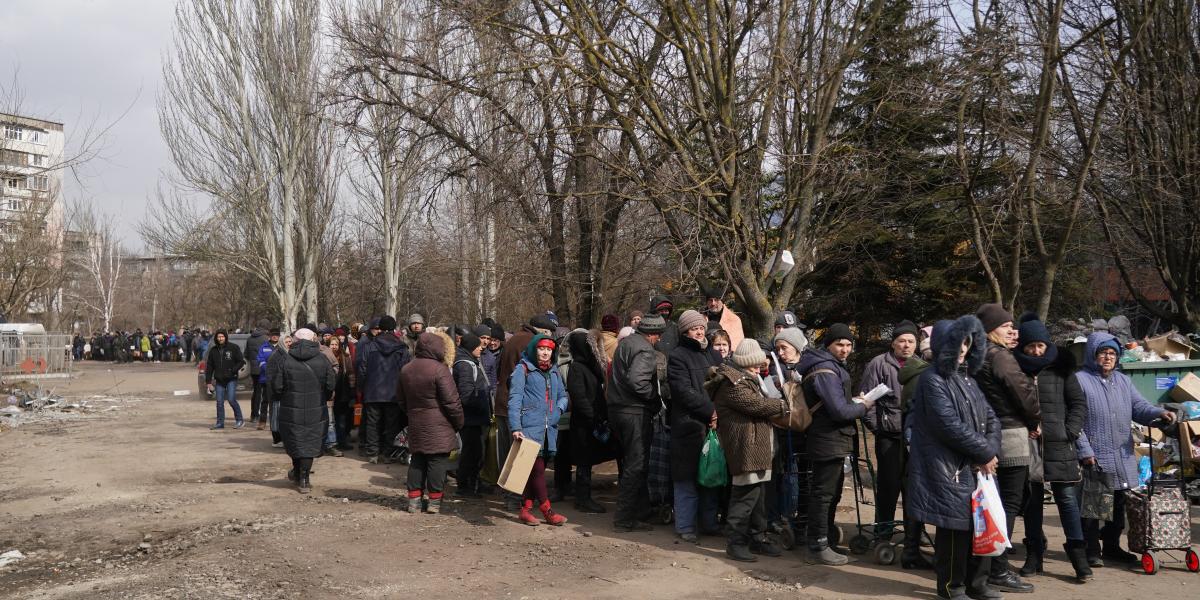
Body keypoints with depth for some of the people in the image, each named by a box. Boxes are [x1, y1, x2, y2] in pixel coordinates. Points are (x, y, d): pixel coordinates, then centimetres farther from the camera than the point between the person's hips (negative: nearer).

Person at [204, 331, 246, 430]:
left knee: (231, 399, -12)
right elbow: (209, 367, 11)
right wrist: (208, 381, 5)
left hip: (231, 379, -4)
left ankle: (239, 420, 2)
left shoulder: (233, 348, -3)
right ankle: (220, 423, 13)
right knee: (219, 402, 5)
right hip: (219, 380, 4)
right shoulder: (213, 350, 8)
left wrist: (232, 371, -15)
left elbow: (241, 361, -3)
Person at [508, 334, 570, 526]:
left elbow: (563, 395, 25)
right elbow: (514, 399, -8)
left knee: (537, 470, 9)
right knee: (537, 468, -7)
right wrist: (516, 427, -16)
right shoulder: (523, 369, -3)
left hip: (549, 429, 6)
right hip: (530, 428, -6)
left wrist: (559, 409, 2)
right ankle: (547, 512, -1)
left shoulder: (554, 371, 16)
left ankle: (526, 510, 18)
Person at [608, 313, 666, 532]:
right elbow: (637, 380, -29)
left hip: (616, 408, 10)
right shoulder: (645, 350, -16)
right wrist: (656, 399, -14)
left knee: (628, 463, 19)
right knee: (636, 466, -2)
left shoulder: (625, 342, 14)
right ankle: (625, 520, 2)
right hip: (635, 412, -10)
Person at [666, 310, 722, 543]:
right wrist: (711, 411, -16)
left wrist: (720, 413, -3)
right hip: (689, 425, -6)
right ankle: (685, 526, 9)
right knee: (687, 479, 0)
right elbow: (684, 392, -14)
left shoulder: (712, 355, 17)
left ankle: (709, 523, 22)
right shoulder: (678, 356, -4)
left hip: (713, 425, 6)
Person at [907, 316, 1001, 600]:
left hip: (976, 467, 8)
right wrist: (985, 453, -11)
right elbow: (951, 426, -18)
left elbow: (991, 418, 12)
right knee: (955, 526, -1)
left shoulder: (966, 379, 15)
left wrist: (990, 451, -6)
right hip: (948, 469, -8)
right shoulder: (933, 380, -11)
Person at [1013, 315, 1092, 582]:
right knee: (1031, 500, 9)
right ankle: (1034, 555, 18)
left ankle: (1079, 556, 7)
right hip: (1025, 444, 1)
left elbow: (1079, 403, 7)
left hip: (1058, 445, -1)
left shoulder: (1061, 368, 3)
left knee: (1067, 498, -1)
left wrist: (1070, 431, -4)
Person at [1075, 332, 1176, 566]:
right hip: (1093, 457, -7)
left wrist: (1159, 412, -14)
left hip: (1123, 458, 7)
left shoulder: (1124, 381, 16)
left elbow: (1139, 408, 8)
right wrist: (1085, 450, -16)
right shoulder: (1079, 380, -5)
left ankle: (1112, 547, 28)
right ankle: (1091, 550, 9)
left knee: (1119, 505, 14)